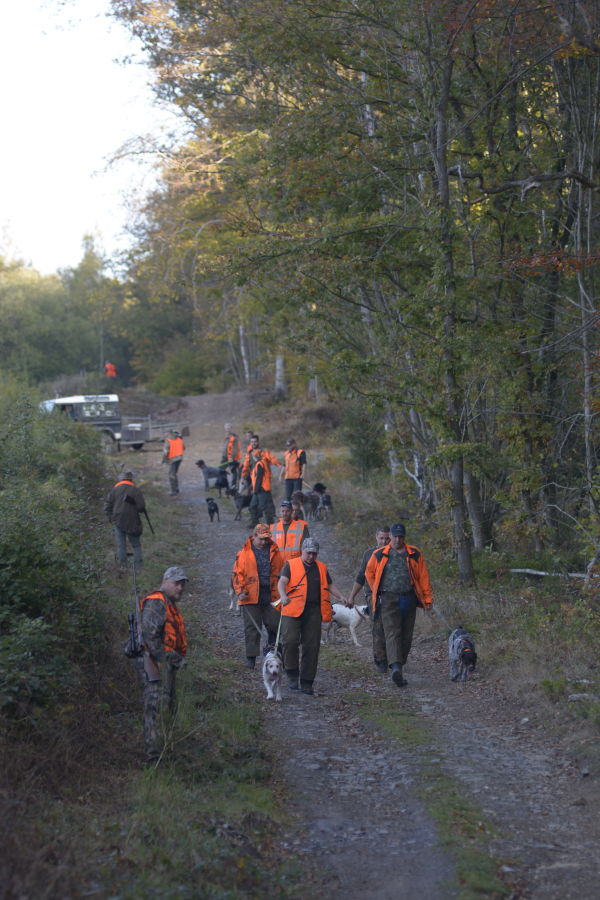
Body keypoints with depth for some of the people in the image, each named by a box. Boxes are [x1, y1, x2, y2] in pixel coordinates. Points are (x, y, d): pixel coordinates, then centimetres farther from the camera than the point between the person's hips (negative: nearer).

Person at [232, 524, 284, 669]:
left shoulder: (274, 552, 8)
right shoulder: (244, 553, 1)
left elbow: (281, 572, 14)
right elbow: (237, 573, 0)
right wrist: (240, 591, -9)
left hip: (271, 596, 2)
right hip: (251, 596, -2)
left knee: (275, 625, -1)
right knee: (252, 628, 1)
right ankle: (251, 658, 8)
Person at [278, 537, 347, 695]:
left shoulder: (322, 568, 20)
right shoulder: (291, 565, 7)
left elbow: (329, 586, 27)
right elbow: (282, 582, -5)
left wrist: (340, 598, 9)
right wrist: (283, 595, -25)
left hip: (314, 611, 4)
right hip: (294, 610, -3)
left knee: (312, 646, 1)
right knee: (290, 640, -17)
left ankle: (307, 683, 7)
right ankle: (292, 673, 2)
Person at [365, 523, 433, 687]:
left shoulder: (414, 554, 7)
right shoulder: (380, 555, 5)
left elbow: (423, 577, 7)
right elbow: (369, 573, 19)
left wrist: (428, 598, 2)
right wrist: (376, 592, 16)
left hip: (408, 599, 3)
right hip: (389, 599, -3)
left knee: (406, 636, 6)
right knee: (392, 633, -16)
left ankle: (399, 667, 19)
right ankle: (396, 668, -30)